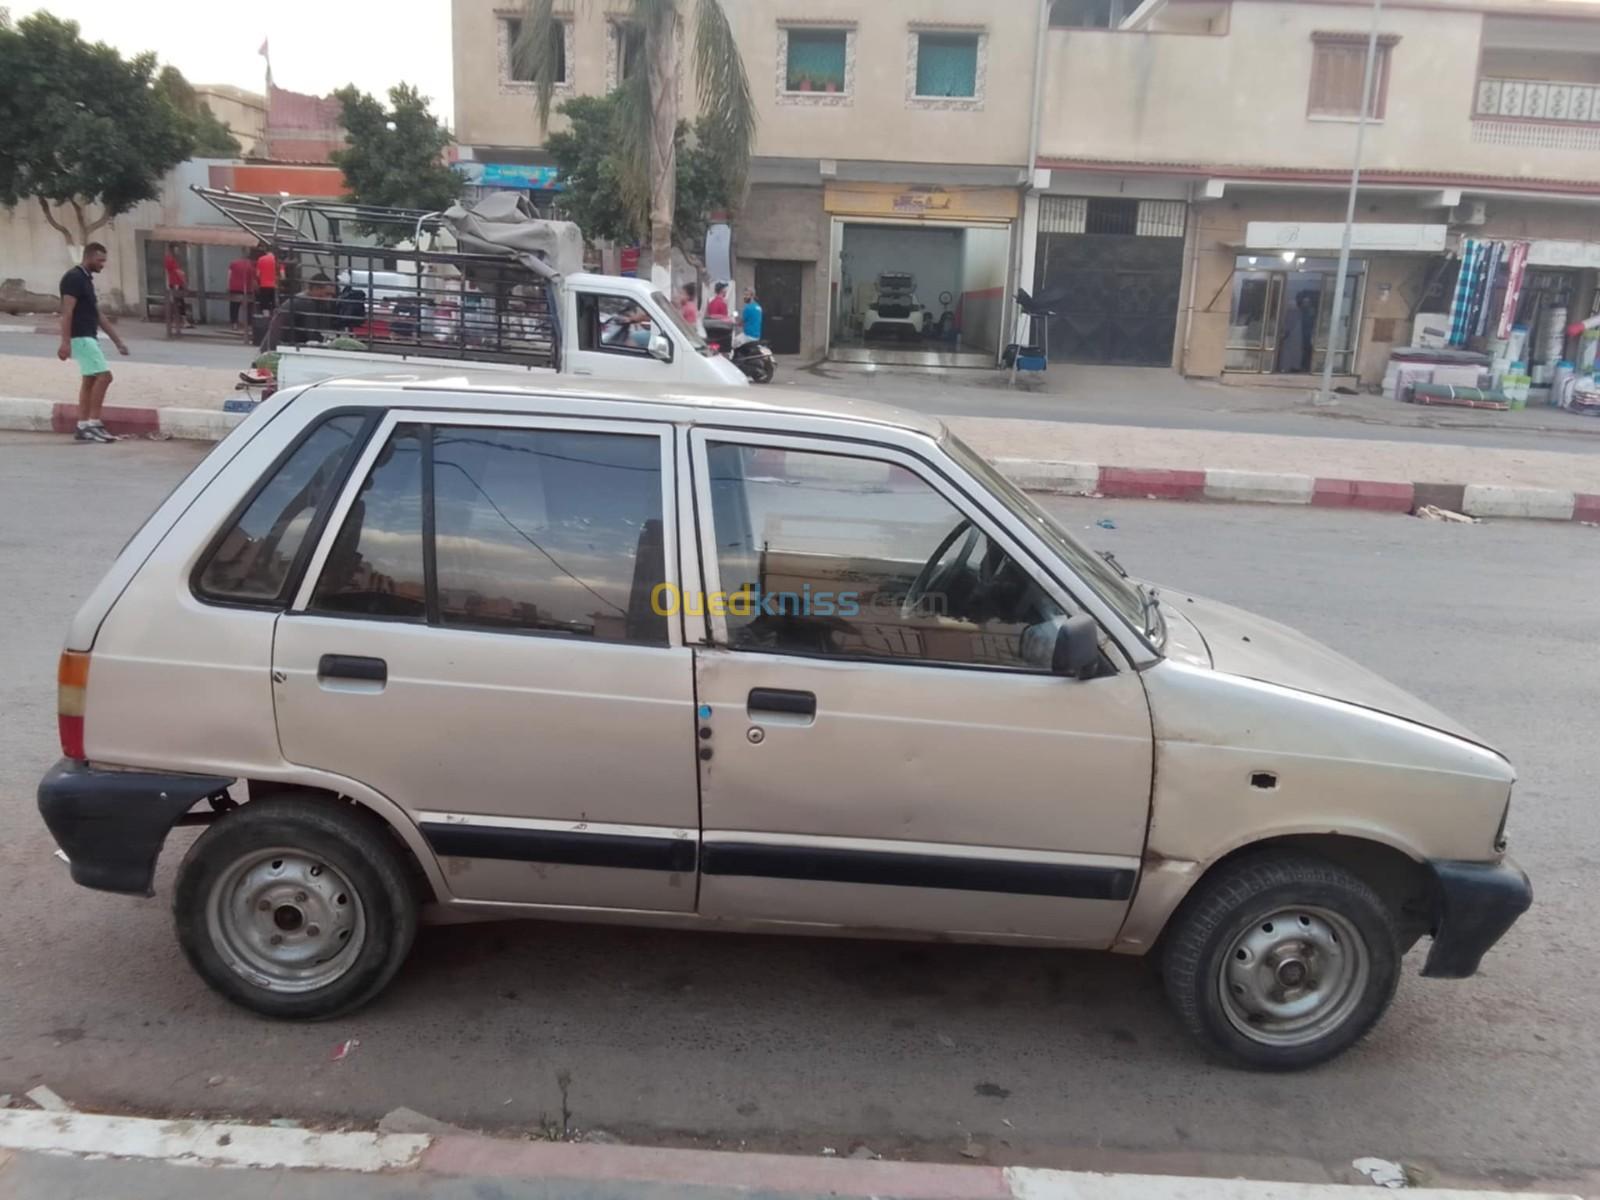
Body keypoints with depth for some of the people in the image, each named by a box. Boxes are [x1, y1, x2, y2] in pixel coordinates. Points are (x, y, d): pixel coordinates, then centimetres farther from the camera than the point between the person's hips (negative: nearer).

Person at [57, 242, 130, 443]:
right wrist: (65, 342, -25)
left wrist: (117, 340, 19)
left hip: (89, 337, 10)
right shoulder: (73, 278, -13)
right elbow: (67, 312, -19)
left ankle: (83, 427, 10)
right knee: (104, 375, -13)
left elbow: (97, 314, 20)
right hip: (80, 337, -10)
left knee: (90, 380, 9)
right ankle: (93, 423, -10)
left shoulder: (86, 279, 16)